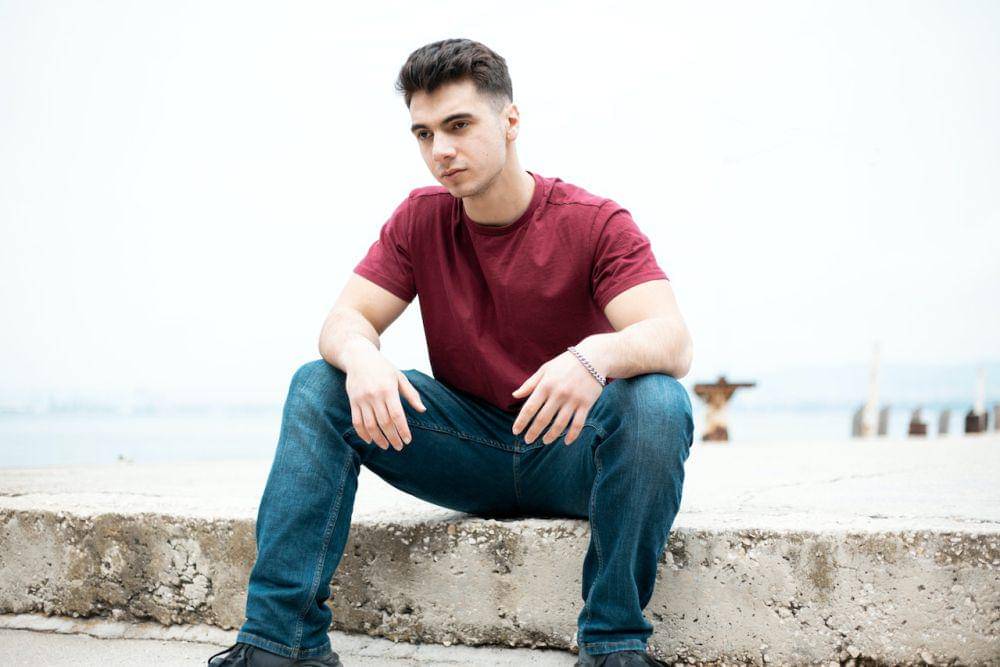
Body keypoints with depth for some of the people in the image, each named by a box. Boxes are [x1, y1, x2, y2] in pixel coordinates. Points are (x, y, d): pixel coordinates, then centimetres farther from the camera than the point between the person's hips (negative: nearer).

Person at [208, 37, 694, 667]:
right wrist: (359, 355, -31)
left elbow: (673, 341, -24)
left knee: (656, 401, -33)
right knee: (319, 385, -14)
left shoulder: (596, 222, -11)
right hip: (466, 449, 3)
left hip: (568, 451, -3)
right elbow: (343, 320, -5)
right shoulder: (420, 219, 1)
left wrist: (597, 355, -47)